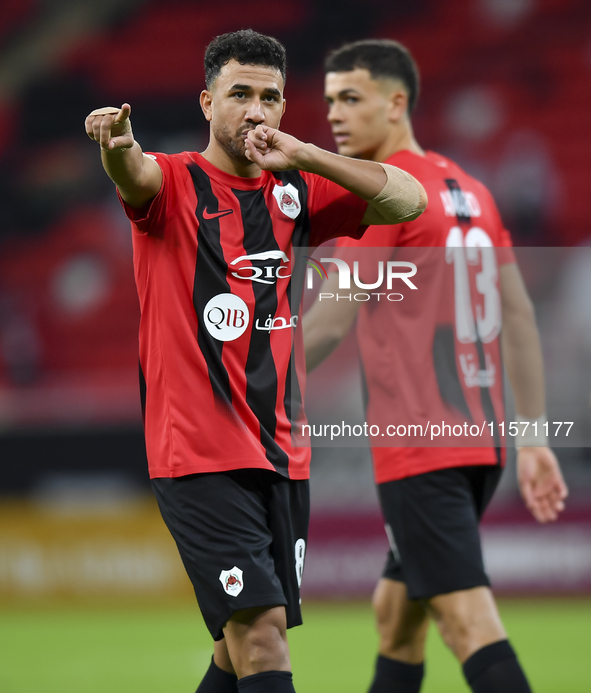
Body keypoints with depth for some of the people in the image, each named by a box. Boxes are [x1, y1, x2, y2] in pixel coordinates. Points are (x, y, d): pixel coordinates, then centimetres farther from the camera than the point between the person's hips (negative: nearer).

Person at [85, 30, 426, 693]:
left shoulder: (293, 190, 11)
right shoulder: (176, 183, -3)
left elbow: (409, 200, 1)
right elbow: (135, 174, -27)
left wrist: (305, 155, -12)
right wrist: (117, 144, -52)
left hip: (281, 454, 6)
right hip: (198, 453, -6)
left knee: (248, 637, 12)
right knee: (258, 626, -18)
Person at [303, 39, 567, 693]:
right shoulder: (470, 191, 15)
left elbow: (328, 323, -10)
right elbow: (518, 317, 14)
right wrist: (534, 437, 15)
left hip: (418, 454, -8)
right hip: (481, 444, 8)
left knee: (470, 623, -13)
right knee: (394, 613, 18)